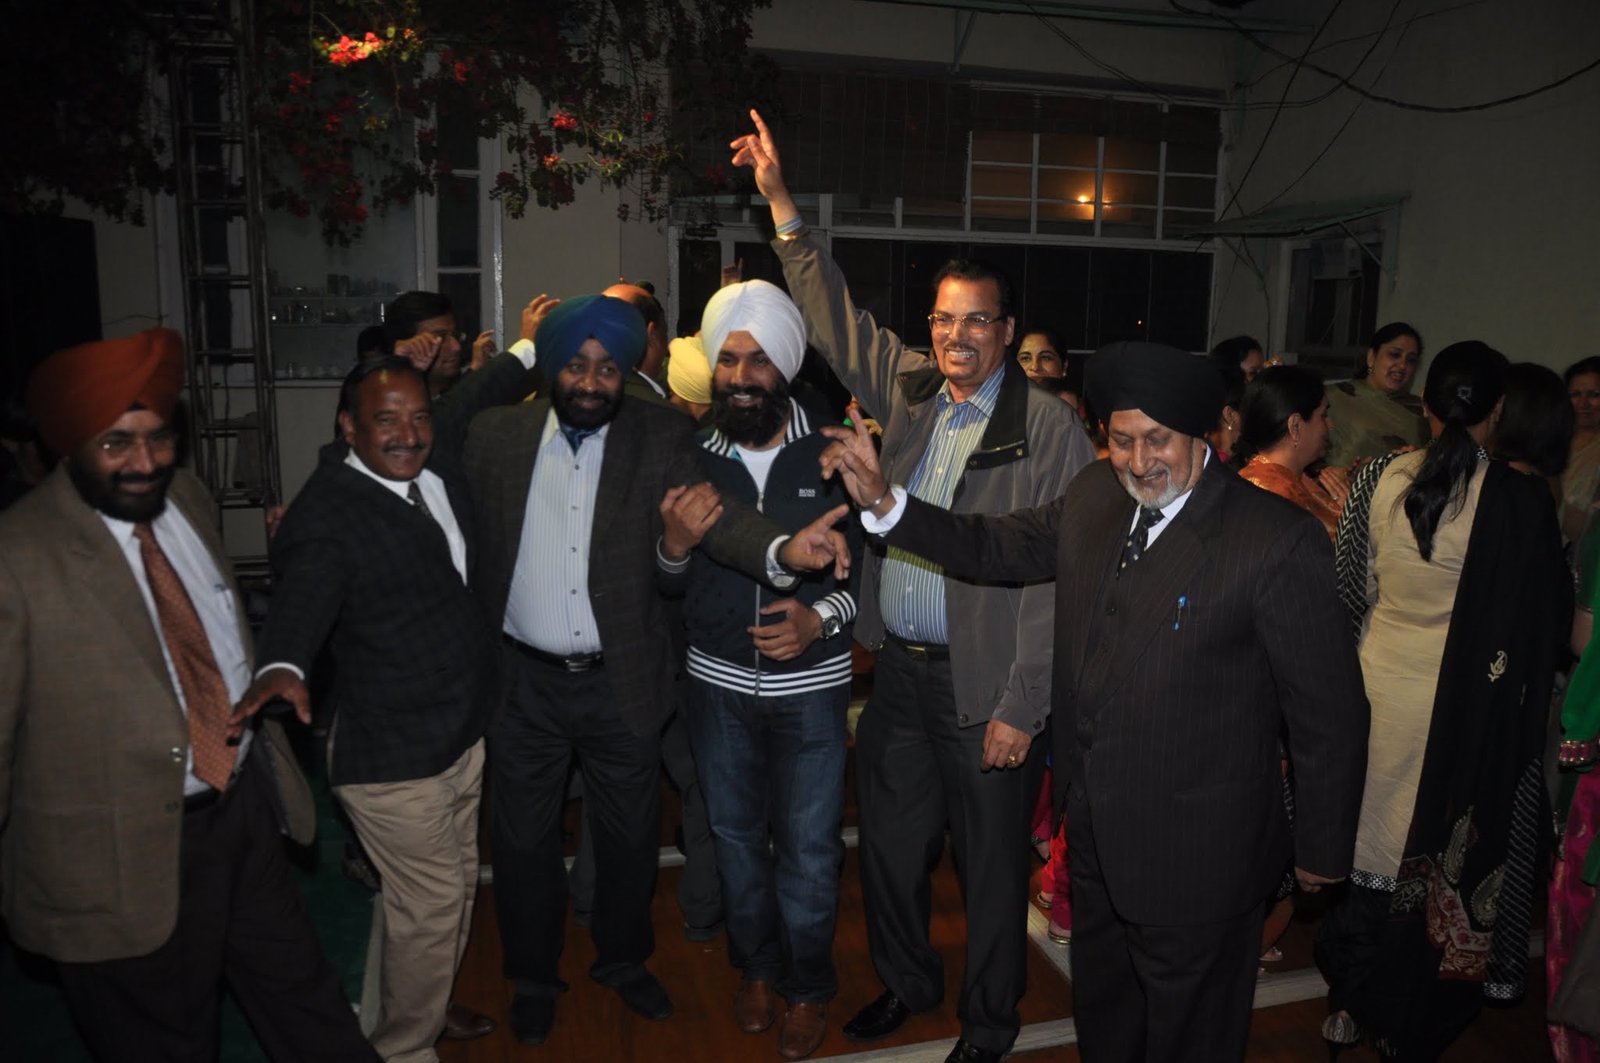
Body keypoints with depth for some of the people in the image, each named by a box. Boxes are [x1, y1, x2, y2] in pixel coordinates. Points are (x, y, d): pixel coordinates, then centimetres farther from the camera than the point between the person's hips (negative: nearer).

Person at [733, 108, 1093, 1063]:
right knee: (891, 843, 20)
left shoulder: (1049, 427, -12)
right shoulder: (909, 389, 4)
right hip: (898, 670, 6)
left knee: (993, 863, 11)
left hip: (984, 686, -5)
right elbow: (838, 320, 15)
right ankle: (907, 981, 44)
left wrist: (1022, 706, -17)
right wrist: (781, 201, 12)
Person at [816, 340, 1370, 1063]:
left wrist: (1322, 851, -6)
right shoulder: (1093, 497, -4)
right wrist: (883, 502, -9)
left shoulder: (1277, 542, -22)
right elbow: (995, 547, 5)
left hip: (1194, 863, -6)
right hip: (1096, 837, 6)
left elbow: (1330, 711, -15)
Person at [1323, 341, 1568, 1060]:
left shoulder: (1381, 478, -8)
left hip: (1377, 692, 2)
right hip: (1463, 709, -2)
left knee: (1368, 840, 18)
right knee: (1440, 859, 14)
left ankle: (1349, 1001, 32)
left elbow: (1350, 588, 0)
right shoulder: (1520, 500, -16)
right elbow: (1543, 618, -10)